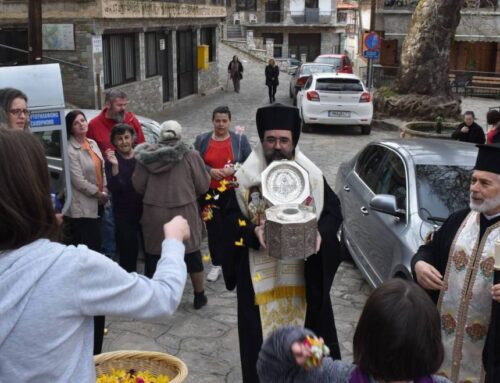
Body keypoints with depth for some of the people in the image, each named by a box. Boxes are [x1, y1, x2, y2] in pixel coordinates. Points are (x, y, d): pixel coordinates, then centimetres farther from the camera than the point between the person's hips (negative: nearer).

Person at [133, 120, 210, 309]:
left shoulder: (147, 155, -2)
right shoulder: (190, 155, -6)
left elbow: (138, 185, 0)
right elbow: (203, 185, -5)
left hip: (154, 212, 1)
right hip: (184, 211, -1)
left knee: (154, 254, 14)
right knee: (192, 254, 13)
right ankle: (199, 296, 23)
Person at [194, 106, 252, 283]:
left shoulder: (240, 139, 1)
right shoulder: (202, 140, 5)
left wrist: (233, 170, -15)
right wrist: (210, 171, -13)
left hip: (234, 193, -1)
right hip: (209, 194, 1)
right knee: (214, 229, 5)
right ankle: (217, 264, 20)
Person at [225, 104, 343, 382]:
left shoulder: (312, 174, 2)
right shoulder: (246, 175, -4)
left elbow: (334, 210, 4)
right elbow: (228, 217, -4)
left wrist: (320, 234, -16)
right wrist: (253, 232, -22)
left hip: (304, 272, 2)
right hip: (260, 273, -1)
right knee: (263, 333, 4)